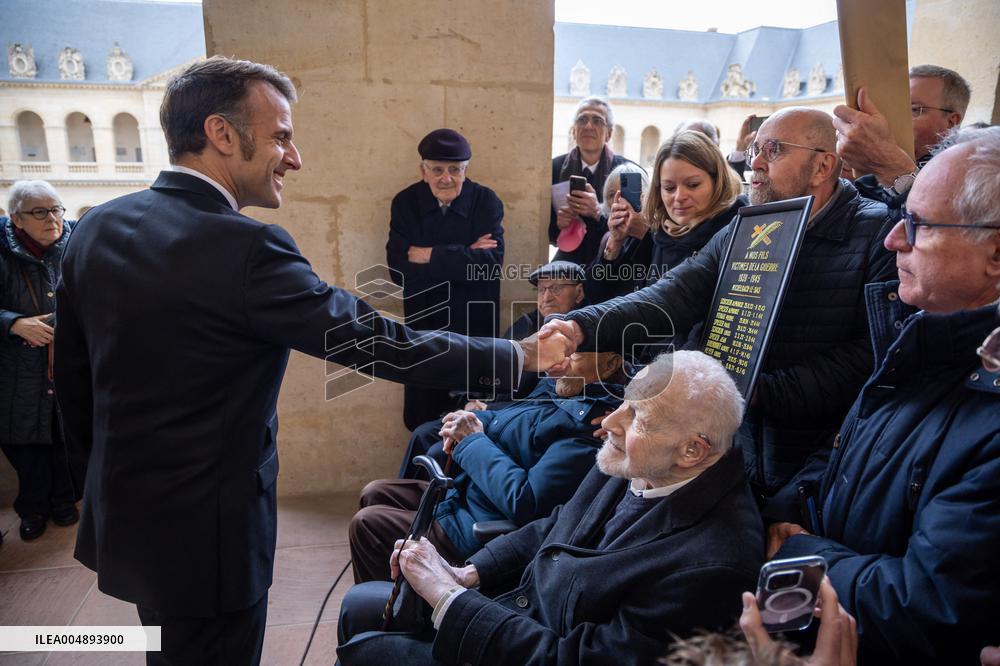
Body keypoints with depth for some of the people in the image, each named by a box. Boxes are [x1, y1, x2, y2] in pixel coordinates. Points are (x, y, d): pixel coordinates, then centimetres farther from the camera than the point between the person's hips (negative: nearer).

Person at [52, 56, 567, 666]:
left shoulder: (97, 227, -1)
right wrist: (518, 357, -16)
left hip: (119, 517, 8)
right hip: (204, 531, -7)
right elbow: (374, 341, -25)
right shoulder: (246, 249, -26)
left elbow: (72, 375, 7)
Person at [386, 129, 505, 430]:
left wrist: (430, 256, -18)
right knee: (422, 420, 10)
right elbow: (399, 269, -15)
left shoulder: (487, 202, -6)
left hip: (475, 324, -1)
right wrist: (463, 258, -19)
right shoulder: (405, 203, -4)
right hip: (423, 323, 1)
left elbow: (490, 263, -19)